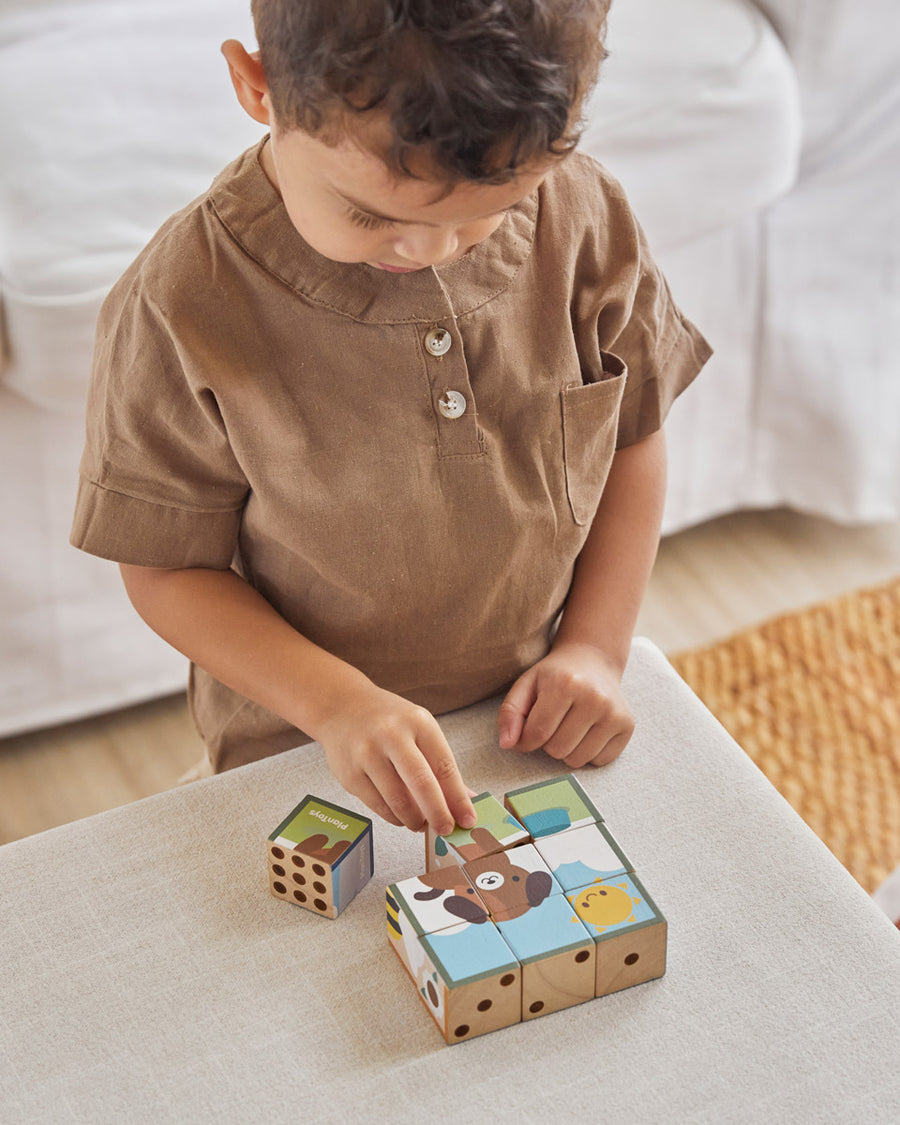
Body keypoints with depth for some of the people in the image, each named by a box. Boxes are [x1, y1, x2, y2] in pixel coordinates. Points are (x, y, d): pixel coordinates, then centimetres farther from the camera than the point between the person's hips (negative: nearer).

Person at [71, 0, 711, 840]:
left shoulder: (582, 216, -16)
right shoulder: (182, 308, -25)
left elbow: (631, 433, -1)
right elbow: (168, 569, -15)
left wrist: (597, 647, -8)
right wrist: (336, 704, -26)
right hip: (306, 755, -3)